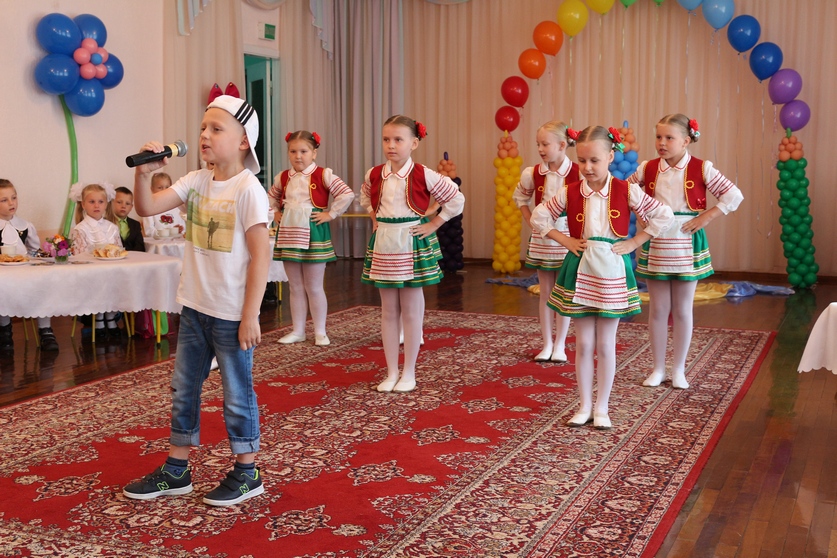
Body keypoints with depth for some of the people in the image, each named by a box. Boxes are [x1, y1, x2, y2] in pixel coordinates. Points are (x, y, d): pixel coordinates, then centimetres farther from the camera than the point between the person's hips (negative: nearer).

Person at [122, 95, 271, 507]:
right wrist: (143, 172, -14)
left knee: (237, 393, 6)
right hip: (194, 307, 7)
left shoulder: (248, 189, -14)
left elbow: (260, 254, -15)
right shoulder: (197, 181, 5)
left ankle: (246, 473, 21)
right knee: (183, 389, 15)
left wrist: (251, 315, -16)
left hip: (231, 314, -7)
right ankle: (176, 471, 28)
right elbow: (147, 208, 4)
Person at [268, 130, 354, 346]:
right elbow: (271, 197, 25)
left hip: (313, 234, -4)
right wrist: (277, 213, 10)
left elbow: (347, 194, -13)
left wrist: (330, 214, -13)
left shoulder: (323, 175, -8)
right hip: (288, 233, 5)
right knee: (295, 287, 10)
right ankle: (298, 331, 19)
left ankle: (320, 332, 13)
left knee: (314, 287, 2)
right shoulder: (283, 177, 7)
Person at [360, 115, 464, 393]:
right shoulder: (374, 174, 2)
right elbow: (365, 197, 25)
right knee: (388, 312, 9)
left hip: (412, 245, -4)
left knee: (411, 311, 4)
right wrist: (375, 219, 11)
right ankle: (391, 373, 17)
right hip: (383, 245, 4)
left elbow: (456, 199, -5)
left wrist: (433, 225, -7)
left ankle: (409, 373, 15)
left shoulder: (424, 175, -11)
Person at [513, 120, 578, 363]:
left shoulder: (577, 173, -13)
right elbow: (520, 197, 16)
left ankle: (560, 345, 17)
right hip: (541, 239, 3)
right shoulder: (533, 174, -2)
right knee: (545, 293, 10)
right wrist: (530, 221, 6)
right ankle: (547, 344, 18)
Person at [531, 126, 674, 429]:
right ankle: (585, 406, 18)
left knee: (606, 345, 5)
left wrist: (633, 243, -6)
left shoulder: (626, 191, -6)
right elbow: (539, 216, 9)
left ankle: (602, 408, 17)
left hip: (612, 272, -1)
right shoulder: (570, 193, -2)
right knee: (583, 344, 7)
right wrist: (565, 241, 0)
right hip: (579, 271, 1)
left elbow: (664, 216, -1)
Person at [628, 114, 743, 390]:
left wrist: (707, 216, -13)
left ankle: (678, 369, 19)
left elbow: (734, 195, -6)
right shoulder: (647, 169, 1)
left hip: (686, 245, -2)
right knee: (658, 309, 8)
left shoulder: (702, 169, -7)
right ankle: (658, 368, 19)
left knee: (682, 310, 7)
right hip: (655, 245, 2)